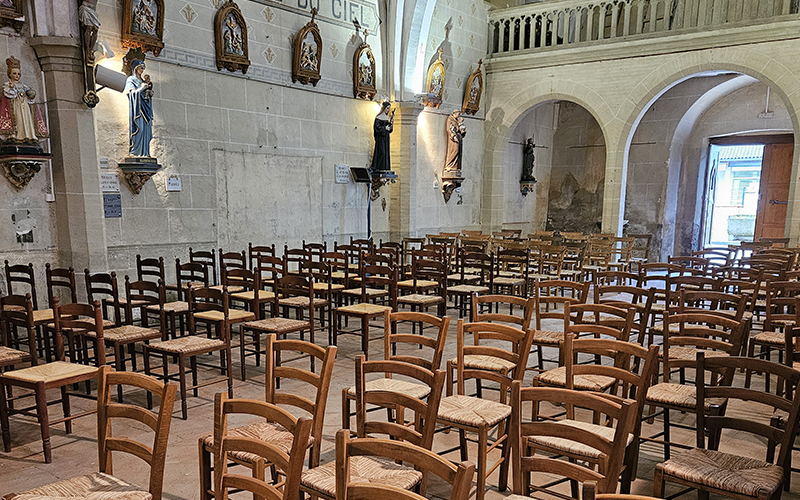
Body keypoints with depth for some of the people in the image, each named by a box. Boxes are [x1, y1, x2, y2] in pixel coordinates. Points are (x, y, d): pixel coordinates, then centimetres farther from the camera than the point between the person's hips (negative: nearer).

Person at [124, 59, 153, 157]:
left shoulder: (142, 80, 22)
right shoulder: (131, 80, 3)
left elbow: (150, 94, 20)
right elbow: (131, 93, -9)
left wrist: (148, 85, 4)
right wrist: (142, 88, -12)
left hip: (145, 108, 7)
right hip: (137, 108, -7)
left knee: (146, 130, 0)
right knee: (139, 128, -16)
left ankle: (144, 152, -1)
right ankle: (133, 151, -14)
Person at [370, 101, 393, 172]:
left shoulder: (387, 117, 15)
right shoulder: (379, 117, -7)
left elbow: (390, 129, 14)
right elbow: (377, 127, -14)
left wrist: (391, 123, -2)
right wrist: (385, 128, -13)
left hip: (386, 137, 8)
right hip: (380, 137, -8)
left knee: (386, 152, 4)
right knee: (381, 152, -14)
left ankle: (385, 168, 4)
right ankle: (378, 168, -13)